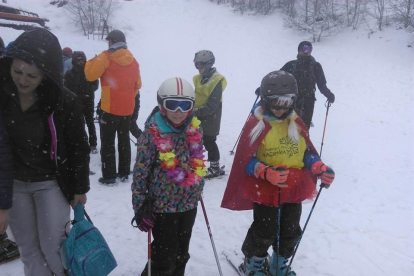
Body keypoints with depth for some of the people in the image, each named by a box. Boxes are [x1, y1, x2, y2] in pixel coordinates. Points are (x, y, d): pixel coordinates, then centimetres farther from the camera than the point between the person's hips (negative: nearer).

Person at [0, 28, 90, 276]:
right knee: (28, 247, 14)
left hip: (52, 182, -3)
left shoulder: (64, 101, -20)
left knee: (53, 245, 3)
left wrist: (80, 188, -5)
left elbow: (79, 147, -11)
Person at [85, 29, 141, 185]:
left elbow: (90, 75, -11)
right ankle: (124, 173, 22)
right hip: (127, 109, 6)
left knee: (107, 143, 3)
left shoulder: (106, 57, -10)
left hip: (110, 109, -5)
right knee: (124, 141, 15)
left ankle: (109, 176, 6)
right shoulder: (133, 61, 8)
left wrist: (91, 61, 7)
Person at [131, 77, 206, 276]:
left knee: (181, 254, 21)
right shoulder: (152, 132, -18)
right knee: (164, 259, 4)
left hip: (189, 204, 5)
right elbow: (141, 171, -13)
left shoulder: (195, 129, -3)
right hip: (163, 205, -5)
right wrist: (140, 206, -12)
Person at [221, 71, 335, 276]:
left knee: (291, 231, 19)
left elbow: (307, 151, 9)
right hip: (265, 190, -5)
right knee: (265, 232, 8)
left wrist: (320, 168, -10)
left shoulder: (296, 123, 1)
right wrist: (268, 173, -31)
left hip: (294, 189, 6)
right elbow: (247, 160, -15)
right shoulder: (256, 124, -16)